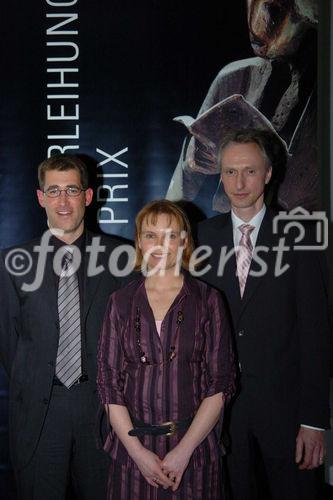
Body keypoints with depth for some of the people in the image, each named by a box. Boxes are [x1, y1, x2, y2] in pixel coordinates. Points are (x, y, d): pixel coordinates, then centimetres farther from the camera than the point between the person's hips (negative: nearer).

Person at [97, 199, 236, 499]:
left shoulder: (208, 301, -2)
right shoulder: (121, 302, 2)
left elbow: (220, 384, -4)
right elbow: (109, 383, 0)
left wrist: (184, 450, -11)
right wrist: (138, 451, -8)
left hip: (194, 446, -1)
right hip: (132, 448, 1)